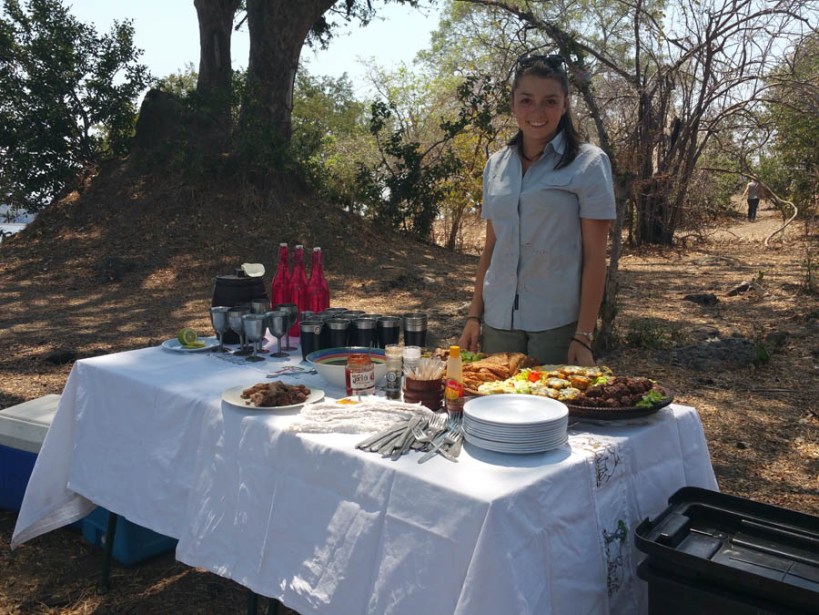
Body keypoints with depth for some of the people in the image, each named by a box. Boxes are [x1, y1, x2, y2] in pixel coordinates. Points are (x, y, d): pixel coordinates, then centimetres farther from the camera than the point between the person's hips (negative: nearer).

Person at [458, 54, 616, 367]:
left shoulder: (589, 163, -3)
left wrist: (584, 336, -12)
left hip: (558, 324, -4)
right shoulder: (496, 165, 10)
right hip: (498, 321, 4)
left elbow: (594, 257, -7)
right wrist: (474, 316, 7)